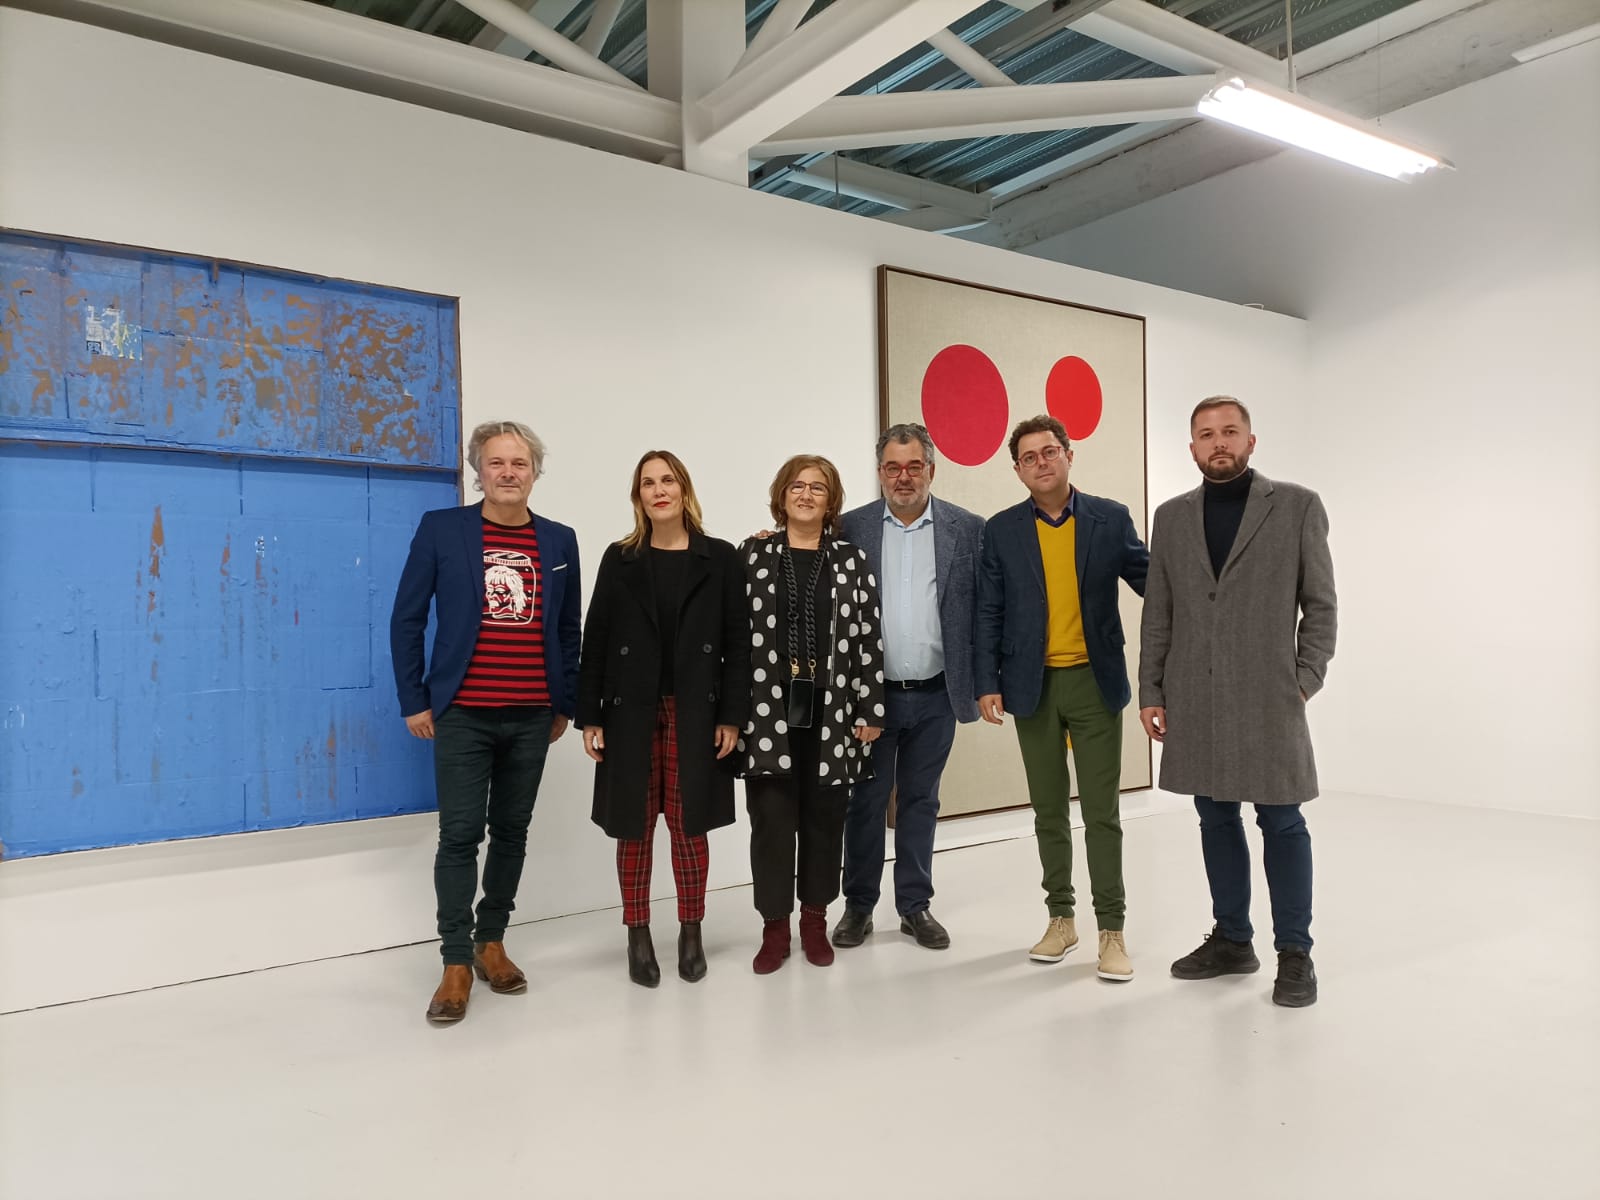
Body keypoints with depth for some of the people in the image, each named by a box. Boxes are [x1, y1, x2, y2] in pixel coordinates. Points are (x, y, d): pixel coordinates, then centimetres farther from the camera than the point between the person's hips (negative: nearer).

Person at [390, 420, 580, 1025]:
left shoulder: (559, 541, 7)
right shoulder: (440, 528, -1)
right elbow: (407, 620, 1)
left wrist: (566, 704, 10)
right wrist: (414, 701, -2)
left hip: (532, 718, 3)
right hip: (462, 714, -3)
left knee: (511, 832, 12)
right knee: (460, 835, -1)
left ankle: (492, 942, 28)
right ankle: (456, 963, 12)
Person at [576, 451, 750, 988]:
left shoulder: (721, 559, 2)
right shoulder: (619, 559, 5)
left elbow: (738, 642, 0)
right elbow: (596, 641, 4)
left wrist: (732, 716, -6)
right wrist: (589, 716, -1)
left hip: (696, 713, -1)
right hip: (631, 713, 1)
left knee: (689, 825, 6)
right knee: (634, 827, 7)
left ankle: (691, 932, 22)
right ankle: (638, 935, 20)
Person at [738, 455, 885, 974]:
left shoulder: (852, 560, 4)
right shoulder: (752, 554, 2)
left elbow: (869, 638, 2)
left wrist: (871, 710, -2)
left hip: (832, 711, 1)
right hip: (769, 710, -1)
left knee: (824, 819, 10)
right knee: (772, 820, 2)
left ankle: (815, 920, 27)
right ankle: (775, 926, 17)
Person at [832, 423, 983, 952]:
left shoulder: (967, 529, 0)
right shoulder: (850, 528, 0)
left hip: (935, 695, 1)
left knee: (921, 802, 13)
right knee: (865, 802, 10)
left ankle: (915, 906, 27)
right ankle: (859, 906, 25)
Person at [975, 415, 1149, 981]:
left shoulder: (1111, 518, 0)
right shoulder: (1001, 530, 2)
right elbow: (989, 613, 2)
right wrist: (987, 684, -4)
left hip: (1095, 681, -1)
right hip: (1034, 686, 1)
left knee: (1102, 811, 2)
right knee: (1049, 810, 12)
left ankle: (1111, 929, 12)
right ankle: (1060, 918, 25)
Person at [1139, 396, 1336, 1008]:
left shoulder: (1297, 505, 1)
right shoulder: (1172, 515, 9)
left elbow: (1320, 604, 1)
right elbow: (1158, 614, 9)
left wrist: (1305, 681, -7)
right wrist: (1150, 693, 5)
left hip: (1267, 697, -3)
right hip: (1194, 700, 3)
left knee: (1281, 821, 2)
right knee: (1216, 819, 12)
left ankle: (1294, 953, 17)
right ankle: (1230, 941, 26)